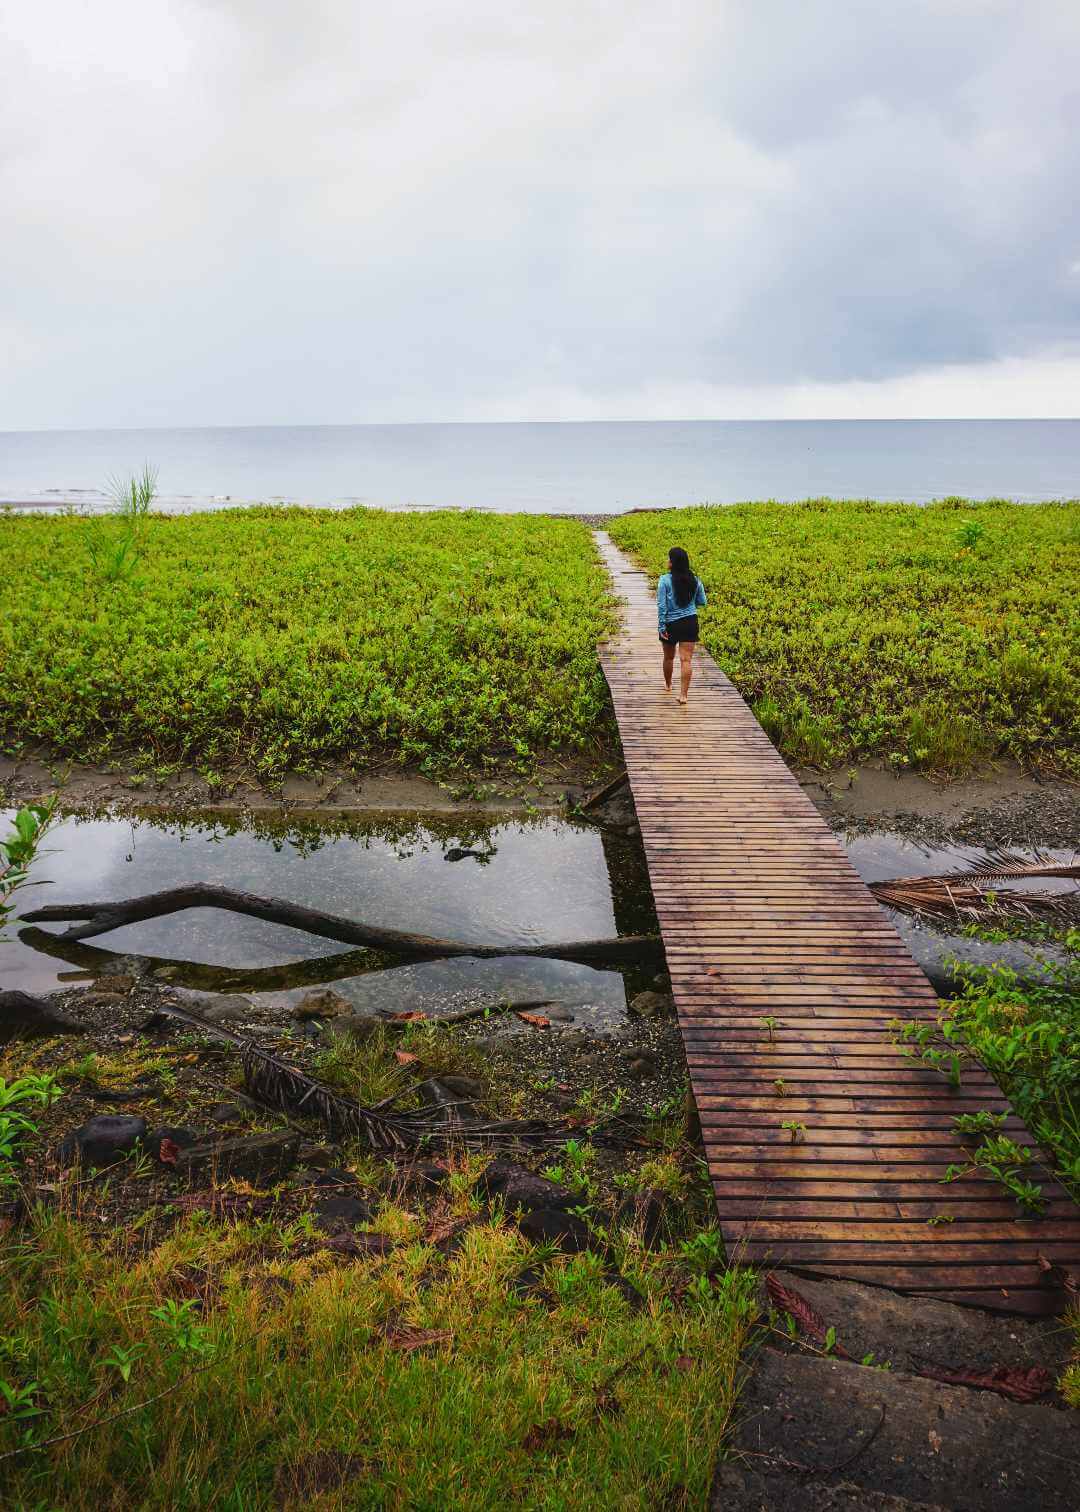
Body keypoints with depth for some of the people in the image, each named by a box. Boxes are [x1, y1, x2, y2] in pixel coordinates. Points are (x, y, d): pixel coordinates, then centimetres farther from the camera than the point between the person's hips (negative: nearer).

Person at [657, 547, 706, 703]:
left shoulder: (665, 580, -11)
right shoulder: (694, 580, 0)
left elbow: (661, 605, -12)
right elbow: (702, 602, 9)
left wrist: (662, 626, -7)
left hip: (671, 624, -1)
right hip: (690, 622, 2)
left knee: (669, 657, 20)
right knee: (686, 659, -2)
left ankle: (668, 685, 40)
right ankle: (683, 694, -8)